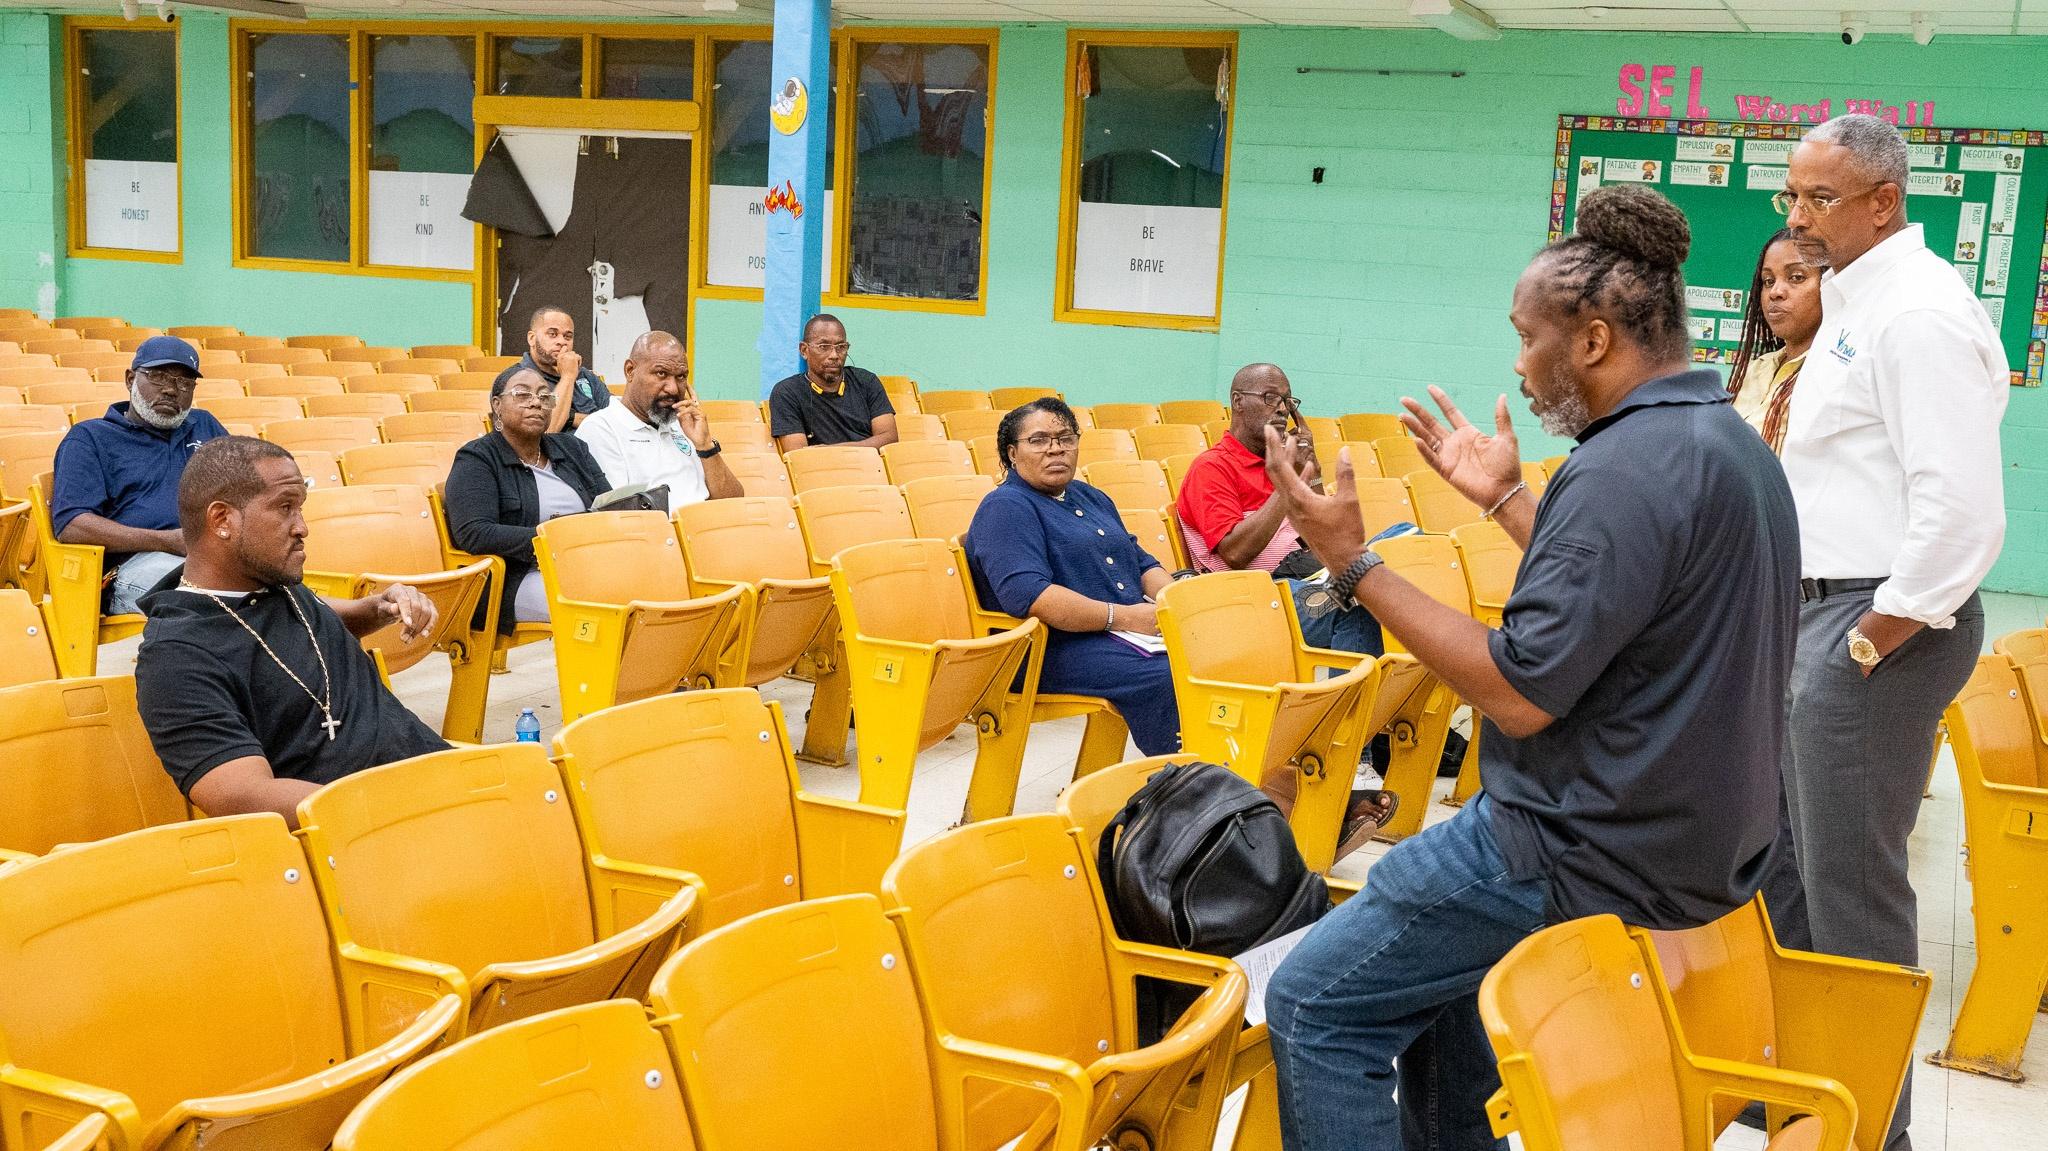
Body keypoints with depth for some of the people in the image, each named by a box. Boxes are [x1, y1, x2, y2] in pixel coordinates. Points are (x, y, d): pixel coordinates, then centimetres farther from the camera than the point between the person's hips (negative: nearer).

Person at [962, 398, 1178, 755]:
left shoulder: (1091, 498, 24)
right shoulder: (1005, 508, -5)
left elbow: (1143, 564, 26)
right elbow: (1028, 595, -20)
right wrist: (1122, 616, -21)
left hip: (1137, 628, 9)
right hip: (1061, 646, -8)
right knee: (1169, 679, -31)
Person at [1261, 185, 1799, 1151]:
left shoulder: (1630, 468, -24)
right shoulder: (1727, 439, 8)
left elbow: (1520, 694, -24)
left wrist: (1354, 565, -19)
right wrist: (1506, 499, 18)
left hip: (1599, 856, -11)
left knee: (1313, 1005, -4)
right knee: (1424, 947, 29)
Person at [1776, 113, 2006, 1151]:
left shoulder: (1917, 313, -17)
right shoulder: (1857, 299, 15)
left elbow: (1960, 509, -25)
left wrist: (1875, 638, -20)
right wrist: (1832, 629, 17)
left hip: (1880, 620, -10)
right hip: (1827, 606, 10)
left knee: (1850, 881, -3)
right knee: (1792, 856, 18)